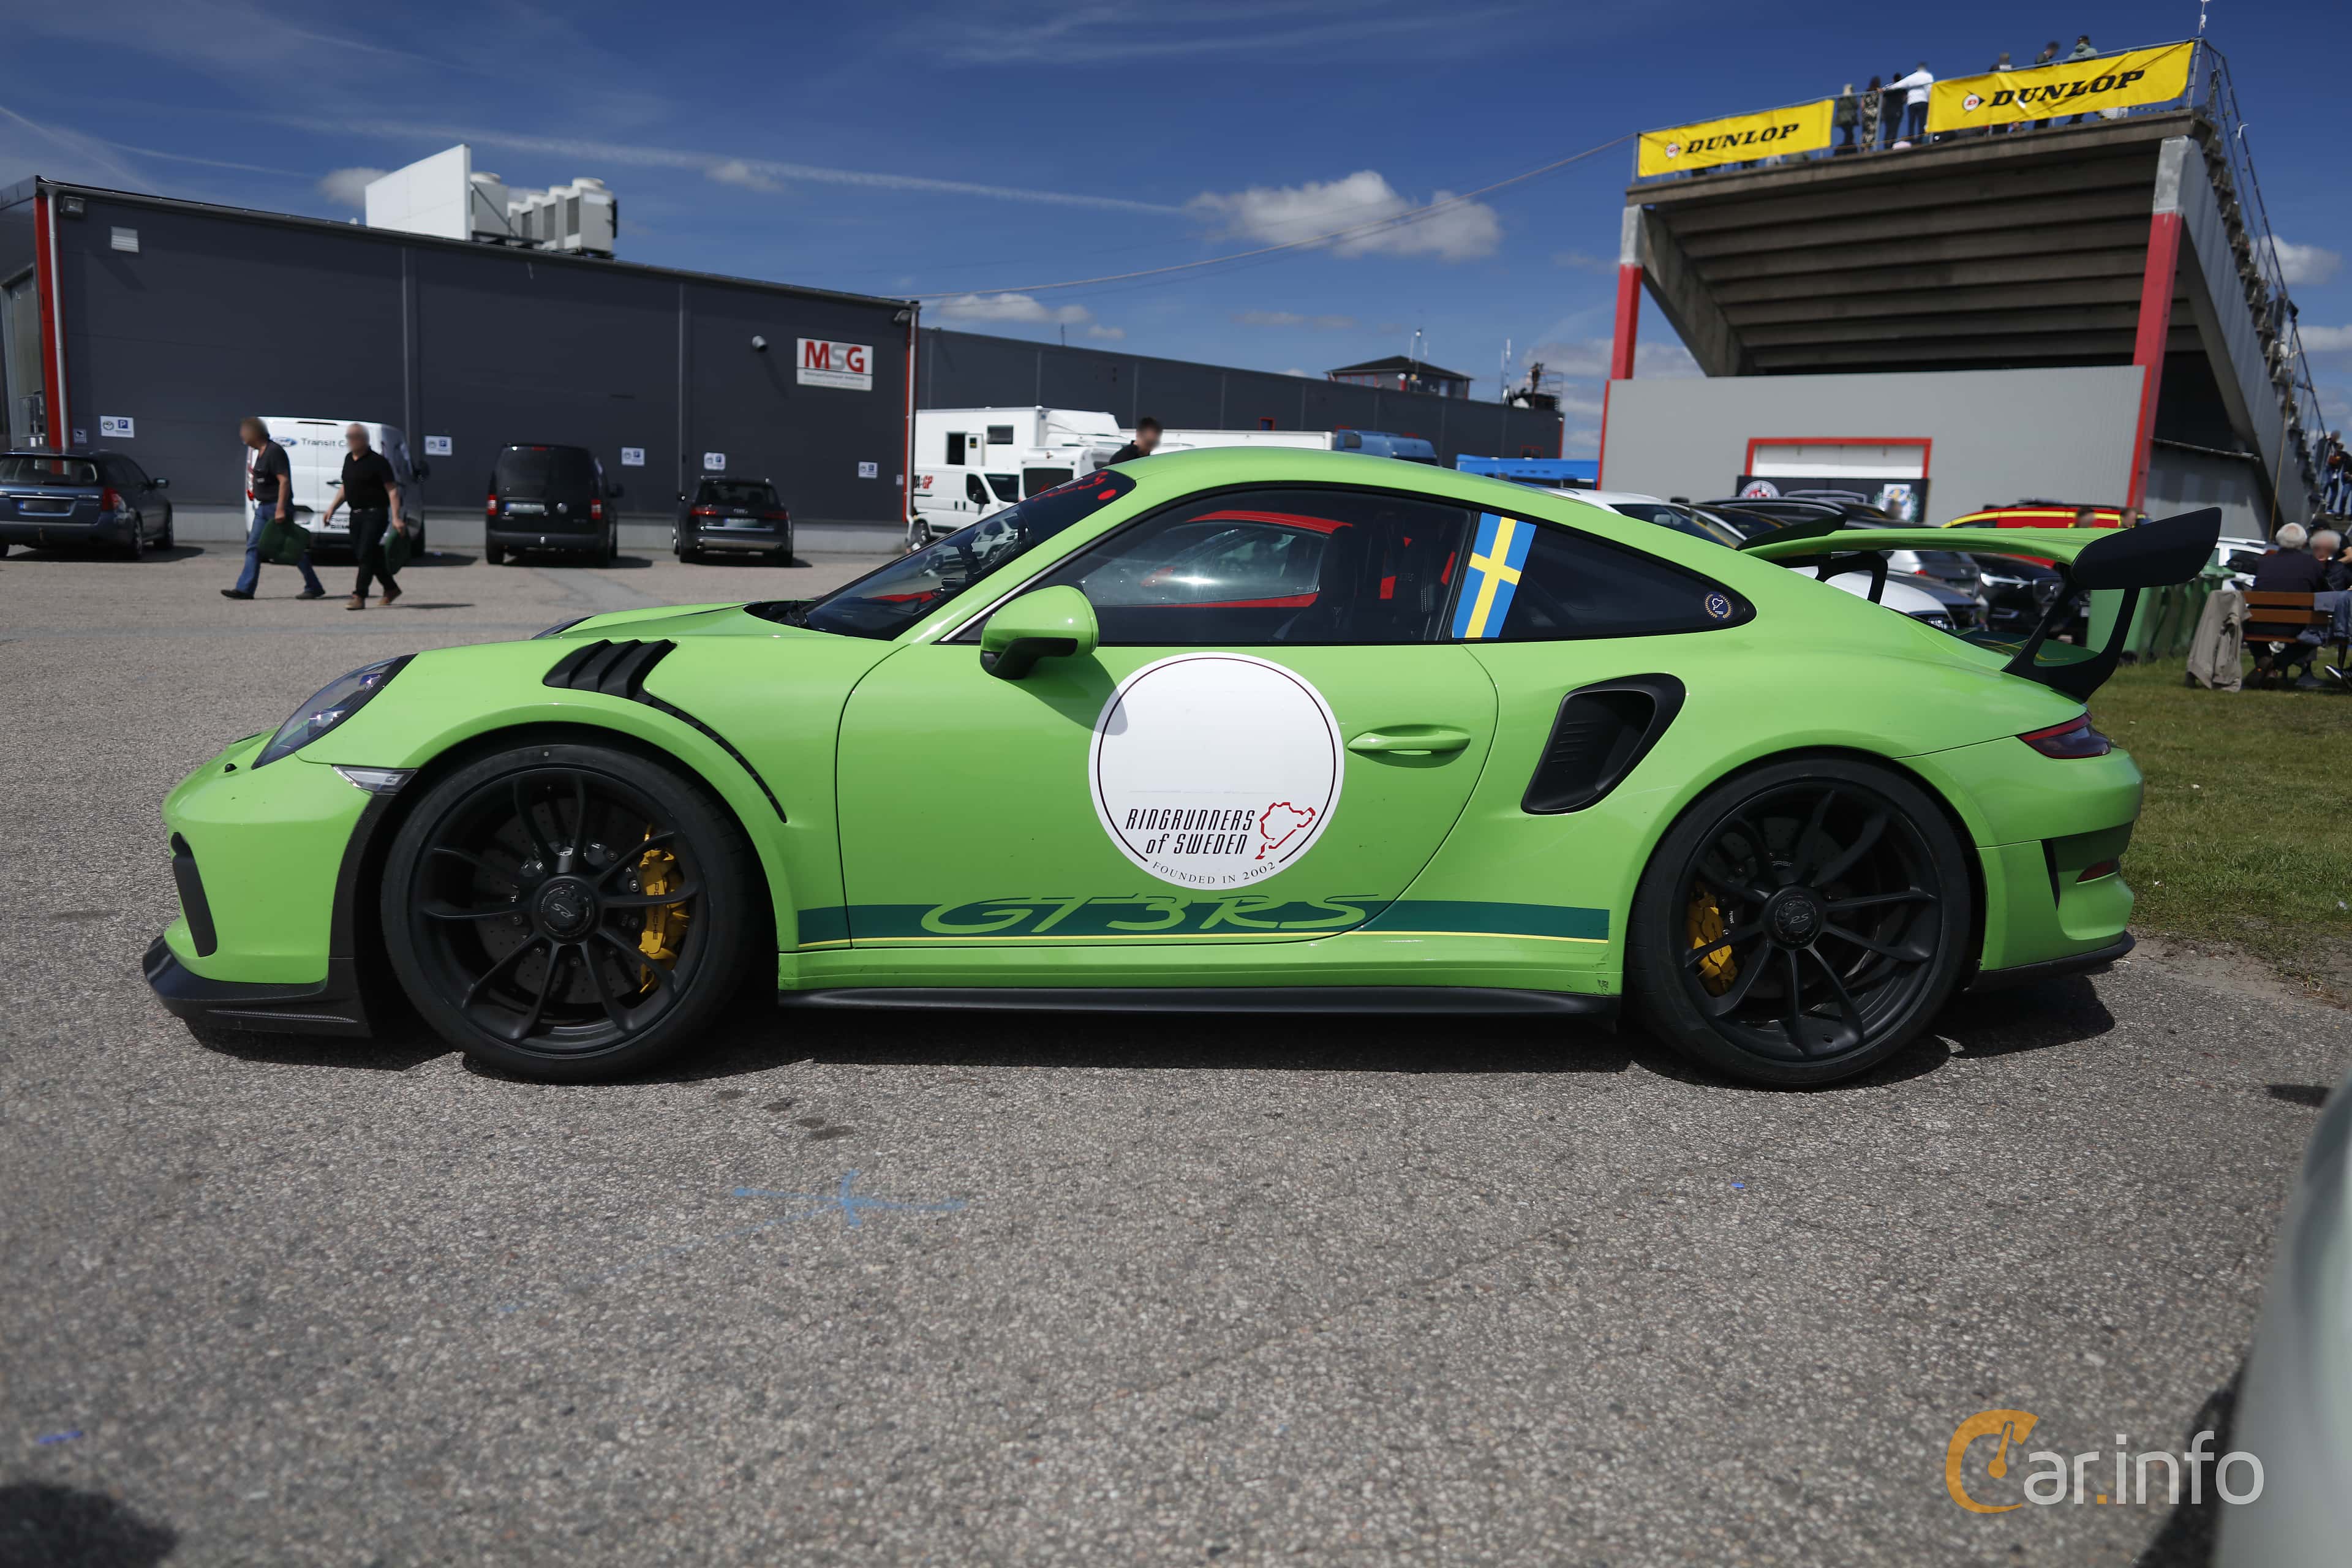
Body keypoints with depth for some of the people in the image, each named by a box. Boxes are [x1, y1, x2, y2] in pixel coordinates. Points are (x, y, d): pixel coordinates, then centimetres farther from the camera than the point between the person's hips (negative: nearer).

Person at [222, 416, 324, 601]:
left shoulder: (274, 451, -16)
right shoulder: (260, 452, 14)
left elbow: (284, 481, -22)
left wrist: (280, 509, -26)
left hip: (277, 507, -10)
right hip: (263, 508, 10)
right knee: (253, 547, 4)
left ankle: (314, 588, 5)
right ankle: (245, 589, 3)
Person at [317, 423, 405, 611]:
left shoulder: (378, 461, -10)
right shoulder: (349, 459, 12)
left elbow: (392, 491, -13)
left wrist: (396, 518, -21)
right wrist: (332, 508, 17)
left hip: (375, 513, -8)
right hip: (356, 514, 8)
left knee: (365, 554, -12)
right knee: (366, 554, 11)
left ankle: (359, 597, -12)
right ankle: (391, 588, 27)